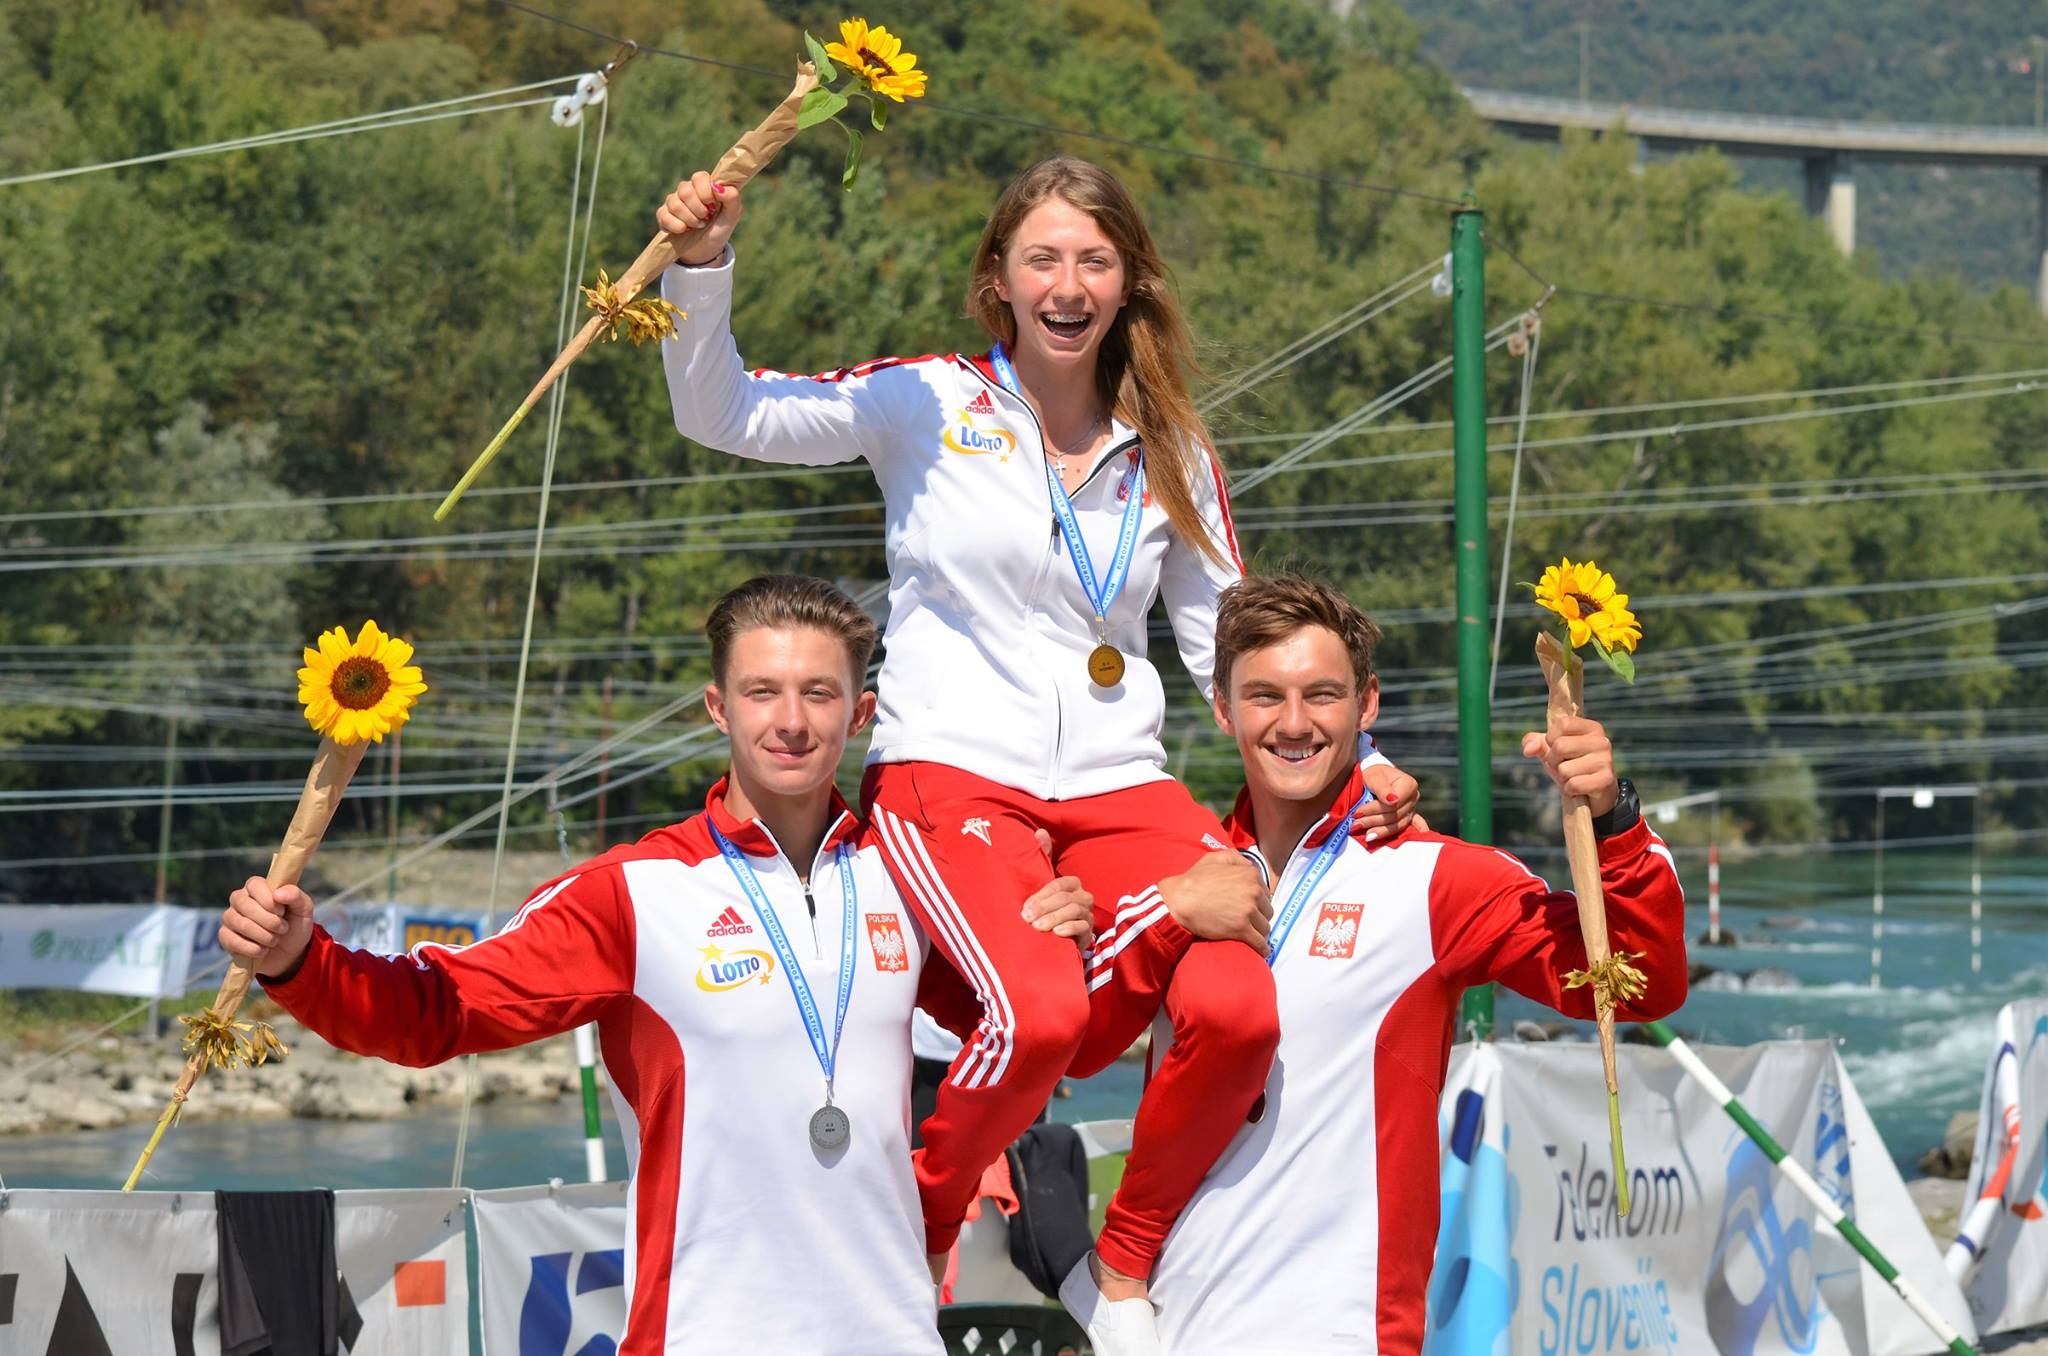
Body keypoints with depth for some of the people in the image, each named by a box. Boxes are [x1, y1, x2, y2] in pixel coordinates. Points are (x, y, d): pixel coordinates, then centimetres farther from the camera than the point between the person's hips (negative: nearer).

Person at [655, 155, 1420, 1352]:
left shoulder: (1169, 453, 13)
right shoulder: (930, 404, 3)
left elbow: (1229, 644, 17)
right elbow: (720, 413, -4)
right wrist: (703, 266, -19)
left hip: (1120, 789, 4)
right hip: (953, 778, -4)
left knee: (1238, 1010, -23)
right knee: (1044, 1010, -32)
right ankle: (920, 1232, 0)